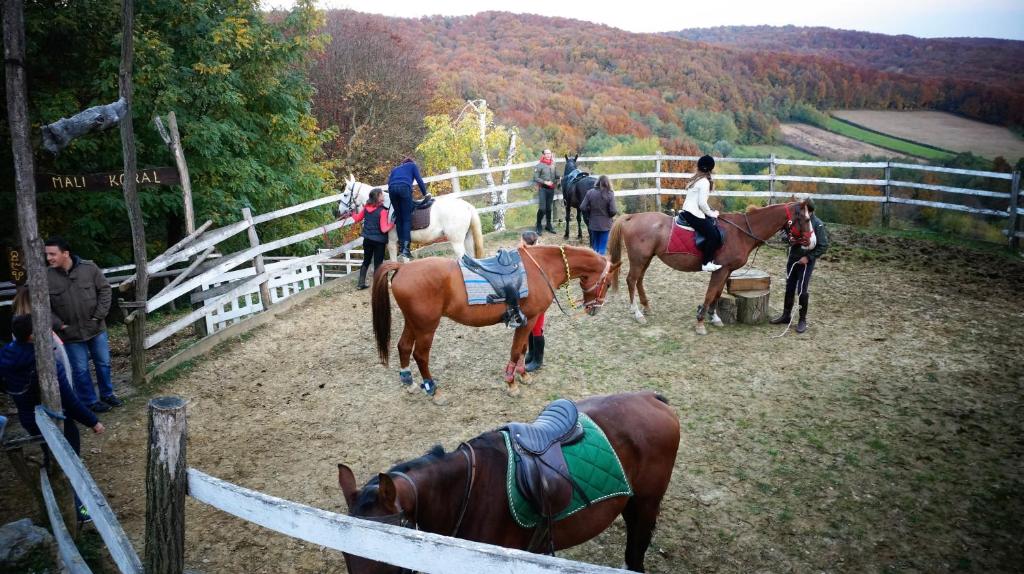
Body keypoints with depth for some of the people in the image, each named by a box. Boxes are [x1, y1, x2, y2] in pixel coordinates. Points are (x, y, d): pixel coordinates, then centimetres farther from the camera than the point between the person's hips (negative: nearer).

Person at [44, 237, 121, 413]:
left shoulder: (89, 268, -10)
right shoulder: (46, 277, -11)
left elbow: (104, 289, -2)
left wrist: (100, 315, -9)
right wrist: (58, 325, -11)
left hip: (96, 328, 1)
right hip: (71, 334, -1)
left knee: (103, 364, 16)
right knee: (80, 370, 8)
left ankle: (107, 394, 35)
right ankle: (90, 401, 25)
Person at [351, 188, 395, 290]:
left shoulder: (366, 208, -2)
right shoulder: (382, 211, -19)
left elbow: (357, 218, 13)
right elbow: (384, 229, -22)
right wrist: (392, 224, -9)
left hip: (367, 239, 6)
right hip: (379, 241, -6)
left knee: (366, 261, 19)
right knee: (378, 264, 5)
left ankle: (361, 283, 24)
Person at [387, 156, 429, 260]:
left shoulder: (395, 169, 36)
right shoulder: (413, 165, 27)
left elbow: (389, 182, 23)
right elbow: (419, 180, 13)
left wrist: (393, 194, 30)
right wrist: (425, 194, 18)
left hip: (392, 188, 4)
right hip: (404, 188, -4)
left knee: (399, 217, 11)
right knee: (407, 218, -6)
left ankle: (400, 246, 5)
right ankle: (405, 248, -18)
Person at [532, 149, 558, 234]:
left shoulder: (553, 165, 9)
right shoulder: (539, 165, -8)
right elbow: (535, 178, -10)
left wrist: (559, 177, 0)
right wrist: (545, 182, -18)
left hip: (551, 189, 5)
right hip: (543, 189, -5)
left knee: (549, 208, 13)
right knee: (542, 208, -9)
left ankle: (548, 226, 25)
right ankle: (538, 227, 4)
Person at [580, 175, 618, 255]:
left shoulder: (590, 193, -6)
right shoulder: (610, 194, -13)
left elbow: (582, 208, -7)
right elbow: (613, 211, -16)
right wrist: (616, 212, 6)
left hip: (593, 224, 3)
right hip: (605, 224, -3)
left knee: (595, 245, 18)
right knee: (602, 247, 5)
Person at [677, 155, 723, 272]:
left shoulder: (694, 179, 14)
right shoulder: (705, 182, -12)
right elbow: (702, 203, -17)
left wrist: (711, 212, 16)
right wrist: (711, 214, -2)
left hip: (687, 211, 10)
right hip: (694, 215, -10)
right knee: (713, 235, -15)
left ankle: (708, 260, 12)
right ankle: (707, 263, -14)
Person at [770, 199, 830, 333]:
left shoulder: (818, 225, -14)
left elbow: (823, 246, -11)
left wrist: (808, 257, -17)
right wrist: (790, 240, -10)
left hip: (805, 261, -5)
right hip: (792, 258, 5)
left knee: (802, 290, -2)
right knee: (789, 288, 15)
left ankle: (802, 320, 11)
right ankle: (786, 315, 29)